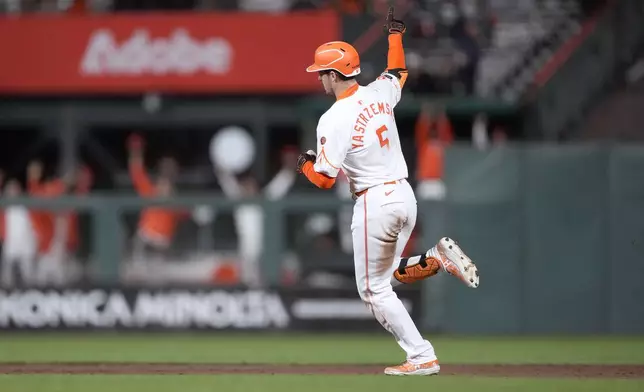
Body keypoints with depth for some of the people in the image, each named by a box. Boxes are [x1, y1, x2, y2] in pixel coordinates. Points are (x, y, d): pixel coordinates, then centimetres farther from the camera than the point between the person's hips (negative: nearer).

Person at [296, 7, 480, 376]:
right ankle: (439, 258, -4)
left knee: (374, 289, 4)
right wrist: (395, 35, 41)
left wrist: (306, 164, 7)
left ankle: (422, 357, -3)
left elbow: (325, 179, -14)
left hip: (375, 202, -7)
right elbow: (398, 73, 29)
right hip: (406, 194, 7)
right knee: (390, 274, 25)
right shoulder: (379, 94, 4)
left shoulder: (333, 120, -15)